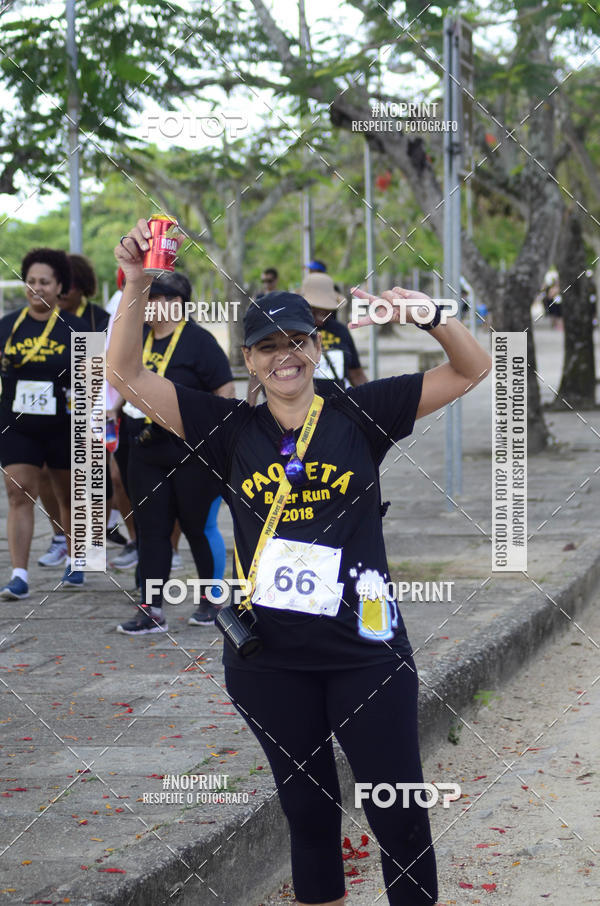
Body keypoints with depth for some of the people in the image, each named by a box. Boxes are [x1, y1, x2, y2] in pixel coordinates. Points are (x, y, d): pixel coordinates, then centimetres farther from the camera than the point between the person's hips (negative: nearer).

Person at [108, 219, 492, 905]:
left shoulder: (359, 415, 0)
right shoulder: (231, 431, 1)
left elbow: (472, 369, -1)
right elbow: (126, 374, -2)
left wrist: (427, 314, -20)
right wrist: (137, 286, -15)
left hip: (364, 650, -1)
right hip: (269, 660, 1)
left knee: (399, 815, 3)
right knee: (308, 809, 15)